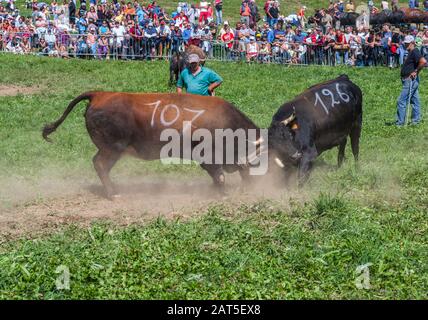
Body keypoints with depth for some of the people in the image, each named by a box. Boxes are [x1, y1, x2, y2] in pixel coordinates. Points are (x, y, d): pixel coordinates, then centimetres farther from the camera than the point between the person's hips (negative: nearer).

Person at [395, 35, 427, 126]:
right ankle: (416, 120, 20)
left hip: (411, 80, -11)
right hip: (409, 80, 11)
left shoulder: (414, 52, -15)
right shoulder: (411, 53, 16)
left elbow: (423, 62, -28)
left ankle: (400, 122, -6)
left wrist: (416, 72, -20)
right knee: (414, 100, 14)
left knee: (401, 101, -9)